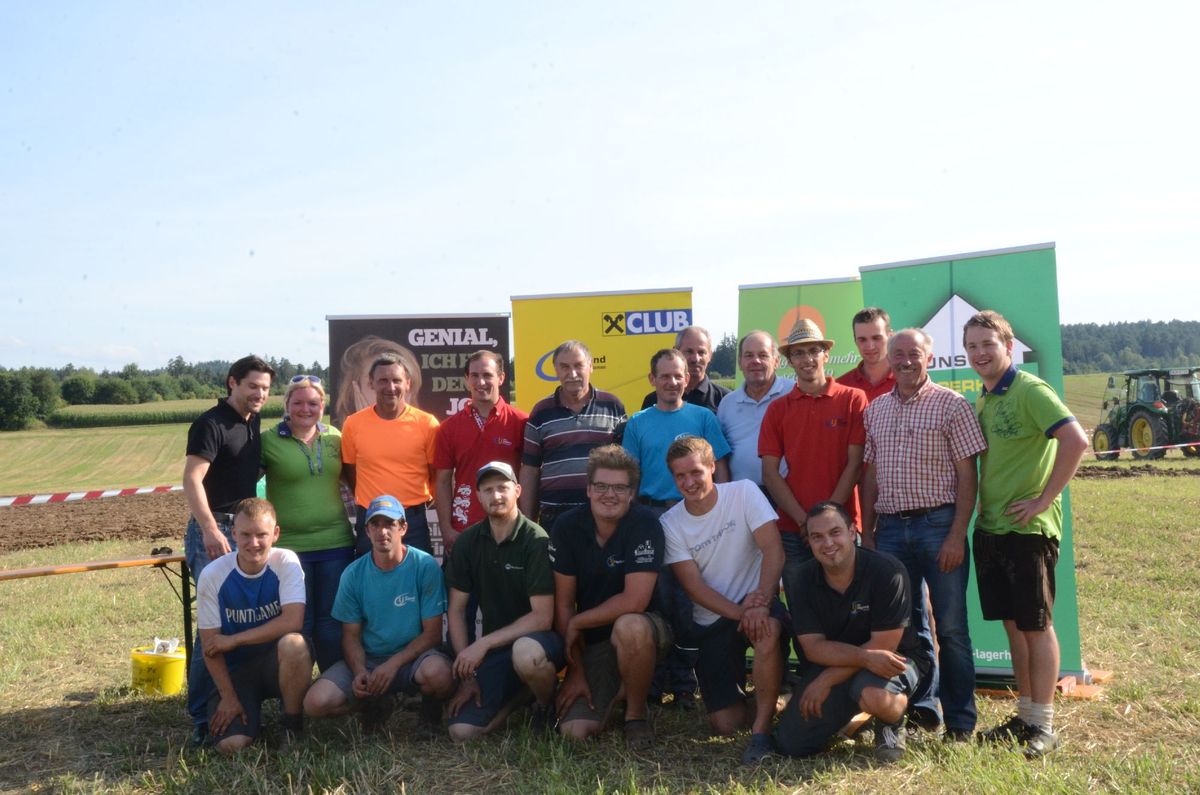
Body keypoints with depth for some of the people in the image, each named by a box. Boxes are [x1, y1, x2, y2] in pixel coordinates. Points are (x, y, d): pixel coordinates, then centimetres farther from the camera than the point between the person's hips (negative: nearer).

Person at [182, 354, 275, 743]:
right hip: (214, 530, -8)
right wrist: (210, 529, -32)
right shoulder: (210, 424, -12)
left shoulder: (253, 422, 13)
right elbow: (192, 479, -21)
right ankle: (202, 718, -3)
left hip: (245, 528, 8)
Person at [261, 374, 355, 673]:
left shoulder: (335, 437, 7)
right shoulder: (268, 441, -3)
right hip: (288, 545, -2)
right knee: (298, 625, 6)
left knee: (332, 623, 10)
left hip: (336, 544, 3)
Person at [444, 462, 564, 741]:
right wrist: (467, 674, -2)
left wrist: (483, 644, -20)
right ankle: (515, 695, 16)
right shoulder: (467, 542, 1)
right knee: (461, 732, -13)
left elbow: (542, 617, -18)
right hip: (494, 648, 4)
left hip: (536, 639, -4)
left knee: (525, 652, -40)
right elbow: (457, 610, 4)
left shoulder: (536, 540, -14)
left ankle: (548, 706, -6)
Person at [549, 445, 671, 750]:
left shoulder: (645, 524, -19)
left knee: (629, 627, -39)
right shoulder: (566, 527, -8)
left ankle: (636, 715, -11)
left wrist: (576, 623, -13)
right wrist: (576, 672, -6)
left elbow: (634, 601, -25)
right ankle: (611, 692, 22)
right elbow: (563, 605, -5)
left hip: (642, 633, -3)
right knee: (574, 731, -13)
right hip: (592, 643, 3)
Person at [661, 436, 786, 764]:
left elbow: (773, 550, -16)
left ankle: (762, 728, -21)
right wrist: (740, 613, -24)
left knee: (767, 631, -40)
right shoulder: (671, 524, -4)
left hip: (756, 600, -2)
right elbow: (694, 586, -10)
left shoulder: (744, 493, -7)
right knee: (725, 723, -6)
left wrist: (760, 602, -31)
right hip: (711, 622, 2)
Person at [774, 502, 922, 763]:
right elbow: (814, 647, -13)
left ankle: (892, 725, -1)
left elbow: (883, 645, -20)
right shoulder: (801, 580, -9)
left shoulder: (887, 572, -21)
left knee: (872, 695, -40)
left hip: (890, 660, -4)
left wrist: (827, 681, -21)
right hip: (830, 664, 5)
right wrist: (865, 657, -31)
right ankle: (857, 713, 22)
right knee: (791, 744, -7)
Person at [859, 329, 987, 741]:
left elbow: (967, 476, -6)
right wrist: (867, 533, 9)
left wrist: (957, 535, -13)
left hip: (938, 523, -4)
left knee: (951, 627, 1)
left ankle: (960, 721, 13)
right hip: (890, 527, 5)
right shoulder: (875, 410, 12)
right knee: (906, 624, 13)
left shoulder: (951, 404, -3)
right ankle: (923, 704, 28)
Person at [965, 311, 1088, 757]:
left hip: (1027, 529, -8)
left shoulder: (1030, 390, -12)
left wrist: (1044, 499, -20)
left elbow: (1076, 440, -24)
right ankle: (1025, 715, 24)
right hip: (990, 528, 8)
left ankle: (1044, 725, 11)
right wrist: (980, 504, 11)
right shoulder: (981, 400, 12)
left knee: (1036, 626, 1)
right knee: (1012, 624, 13)